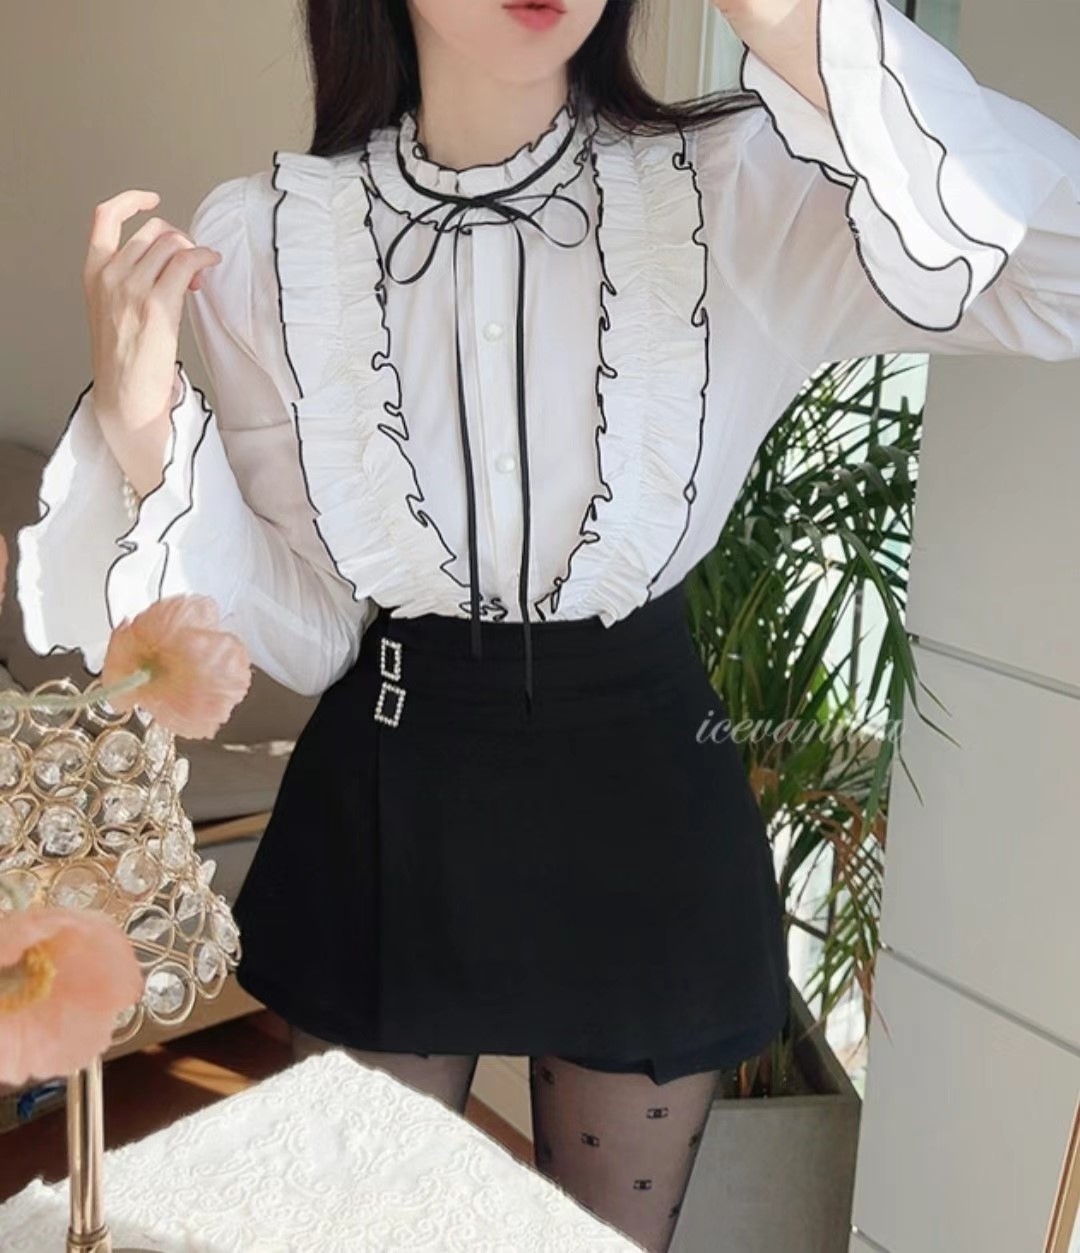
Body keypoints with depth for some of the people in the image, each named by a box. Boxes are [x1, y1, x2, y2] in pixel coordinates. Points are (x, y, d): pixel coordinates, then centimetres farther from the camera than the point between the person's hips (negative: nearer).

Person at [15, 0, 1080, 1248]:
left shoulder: (739, 193, -12)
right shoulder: (265, 239, -9)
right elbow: (298, 633, -6)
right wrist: (141, 427, -21)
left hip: (643, 812, 0)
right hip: (380, 813, 1)